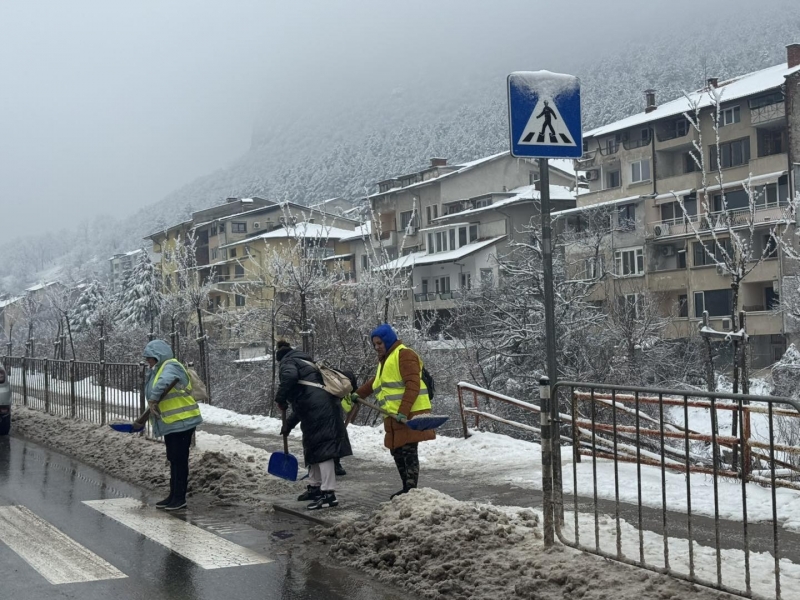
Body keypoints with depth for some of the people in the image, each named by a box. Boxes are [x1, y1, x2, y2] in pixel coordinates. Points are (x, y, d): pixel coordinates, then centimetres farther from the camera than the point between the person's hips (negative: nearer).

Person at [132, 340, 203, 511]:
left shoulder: (171, 367, -15)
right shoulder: (159, 370, 17)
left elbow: (162, 386, -38)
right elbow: (160, 400, 23)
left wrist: (153, 402, -27)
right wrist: (144, 419, 23)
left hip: (181, 422, -10)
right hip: (171, 423, 10)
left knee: (179, 460, -5)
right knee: (174, 460, 15)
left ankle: (180, 498, 1)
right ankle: (173, 496, 22)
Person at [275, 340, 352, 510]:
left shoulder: (288, 362, 6)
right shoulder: (305, 362, 32)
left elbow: (290, 376, -23)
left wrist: (280, 398, -9)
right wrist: (289, 424, 37)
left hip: (318, 411, -9)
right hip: (324, 408, 9)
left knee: (322, 449, -11)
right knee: (312, 447, 21)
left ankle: (329, 494, -13)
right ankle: (315, 487, 32)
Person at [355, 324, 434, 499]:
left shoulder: (404, 355, -8)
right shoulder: (385, 360, 23)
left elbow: (413, 385, -17)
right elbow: (376, 382, 39)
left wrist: (403, 412, -23)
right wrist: (357, 395, 35)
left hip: (410, 414, -9)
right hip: (394, 416, 10)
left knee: (408, 452, -10)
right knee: (397, 452, 11)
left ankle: (411, 490, -9)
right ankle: (407, 488, 18)